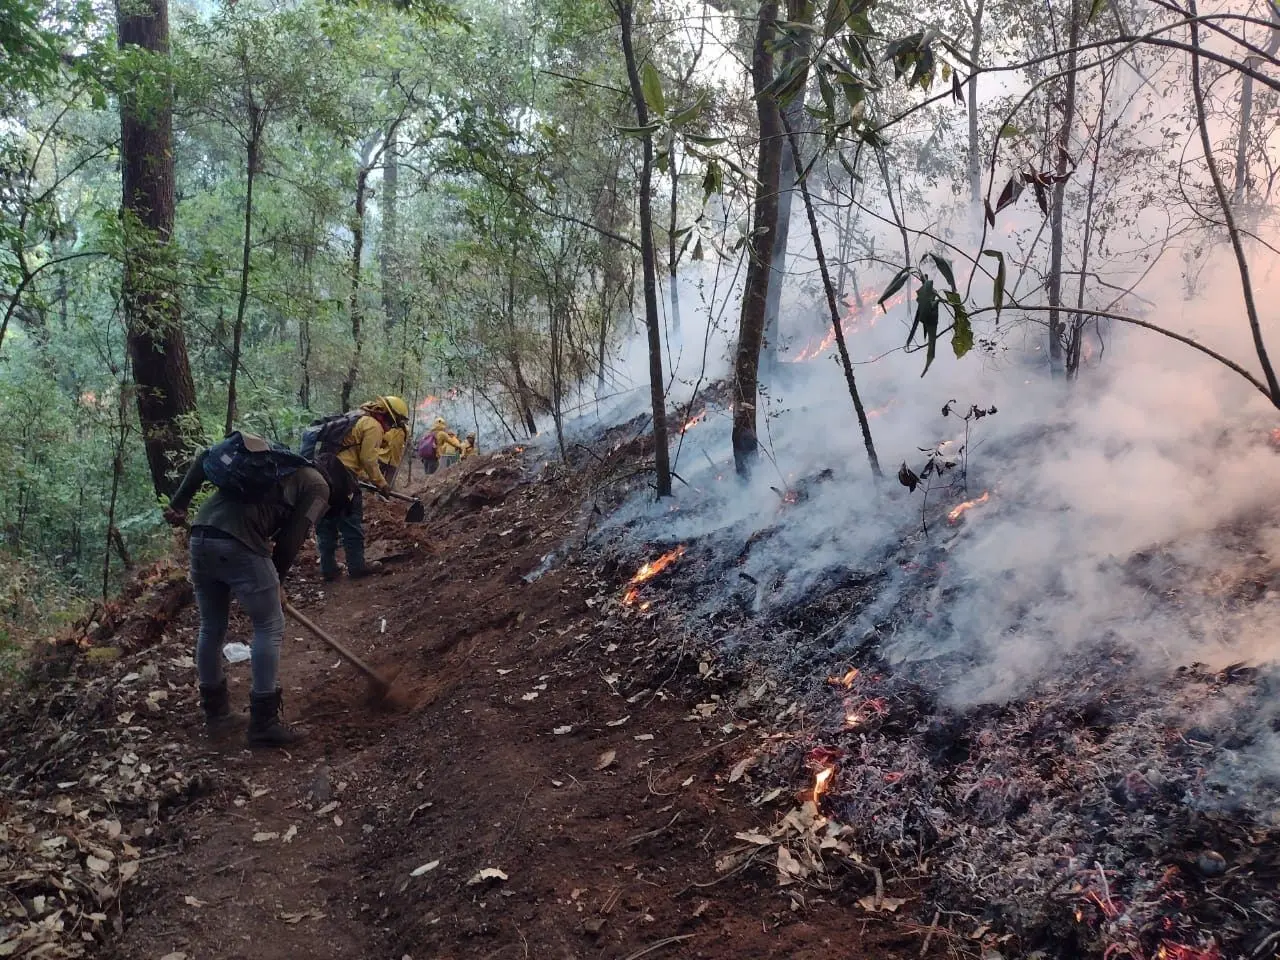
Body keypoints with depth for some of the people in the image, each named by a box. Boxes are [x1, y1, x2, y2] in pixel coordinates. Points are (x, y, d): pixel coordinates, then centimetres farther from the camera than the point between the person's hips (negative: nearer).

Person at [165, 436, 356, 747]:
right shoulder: (318, 487, 9)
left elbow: (204, 459, 22)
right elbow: (290, 541, 1)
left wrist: (179, 503, 18)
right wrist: (277, 583, 16)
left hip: (200, 536, 8)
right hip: (238, 545, -8)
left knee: (211, 628, 20)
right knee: (270, 628, 6)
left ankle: (215, 710, 34)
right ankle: (263, 723, 9)